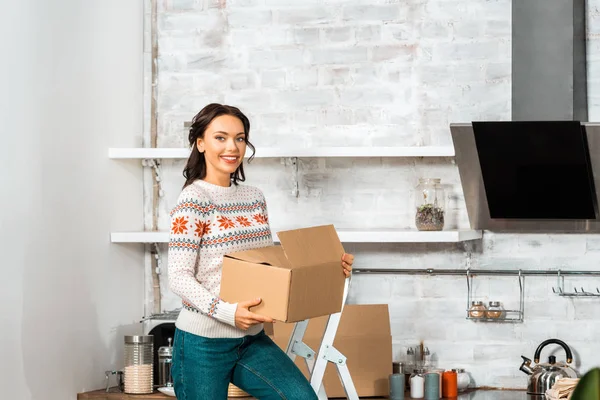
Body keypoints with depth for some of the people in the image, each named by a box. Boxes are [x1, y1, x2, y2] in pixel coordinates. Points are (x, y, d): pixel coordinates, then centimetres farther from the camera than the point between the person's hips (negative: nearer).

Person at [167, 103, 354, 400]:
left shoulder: (254, 197, 9)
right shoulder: (194, 198, -12)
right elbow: (179, 277, -17)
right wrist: (226, 312, -30)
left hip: (251, 339, 6)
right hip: (203, 342, -6)